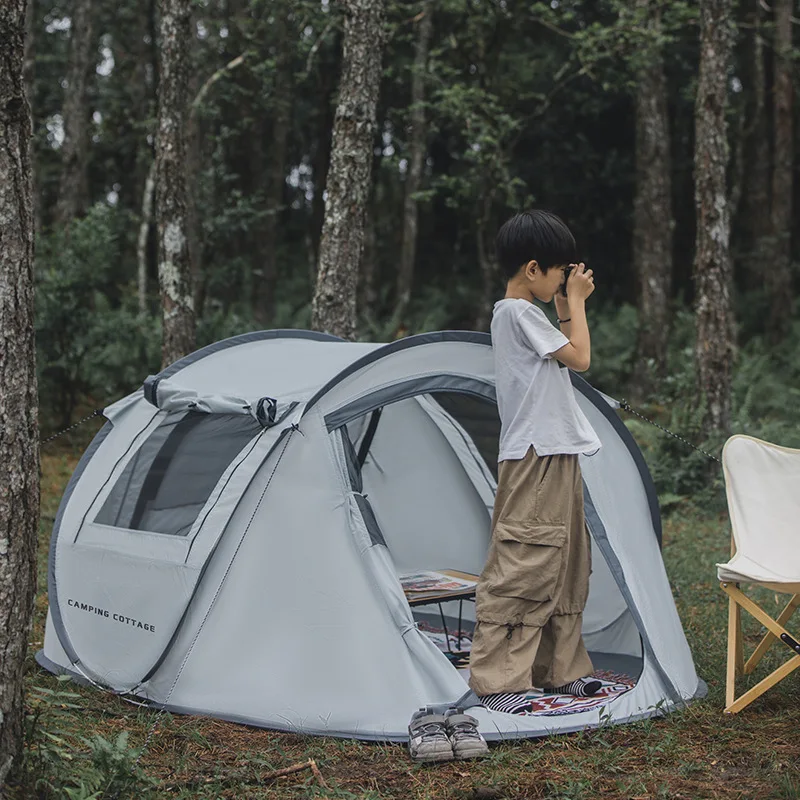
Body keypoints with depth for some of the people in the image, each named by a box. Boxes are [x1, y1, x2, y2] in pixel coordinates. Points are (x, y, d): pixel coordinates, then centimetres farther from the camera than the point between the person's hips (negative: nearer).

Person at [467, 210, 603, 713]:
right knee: (520, 566, -10)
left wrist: (570, 307, 17)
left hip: (557, 456, 11)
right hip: (533, 459, -11)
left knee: (562, 565, 13)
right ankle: (496, 681, -7)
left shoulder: (521, 313, 19)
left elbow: (566, 359, 24)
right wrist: (574, 301, -2)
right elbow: (579, 358, -13)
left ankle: (558, 670, 21)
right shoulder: (518, 311, -12)